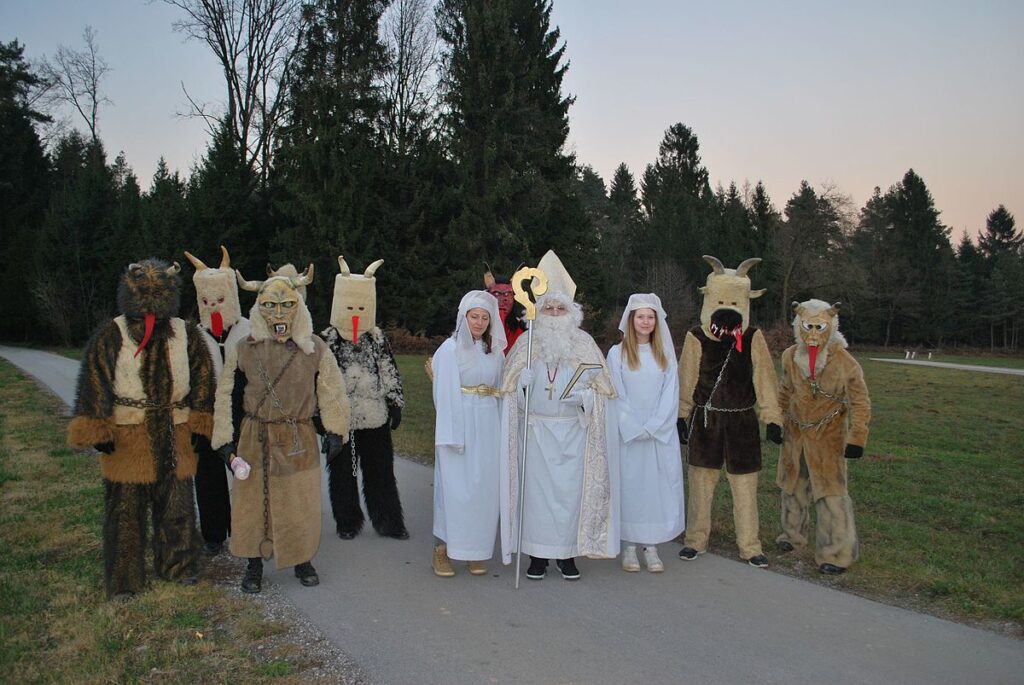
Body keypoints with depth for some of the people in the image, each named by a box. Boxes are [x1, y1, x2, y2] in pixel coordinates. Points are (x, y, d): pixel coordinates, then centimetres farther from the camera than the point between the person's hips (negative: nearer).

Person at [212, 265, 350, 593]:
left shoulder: (314, 348, -4)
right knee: (254, 502, 9)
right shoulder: (245, 350, -3)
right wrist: (227, 443, 0)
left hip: (300, 440, 0)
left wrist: (334, 431, 3)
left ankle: (302, 559, 30)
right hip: (255, 440, 1)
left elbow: (331, 391, 4)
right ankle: (254, 564, 29)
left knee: (301, 504, 8)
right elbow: (228, 398, 2)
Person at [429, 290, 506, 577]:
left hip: (488, 427, 5)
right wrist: (451, 434, -13)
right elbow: (445, 395, -8)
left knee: (485, 488, 6)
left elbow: (501, 390, 13)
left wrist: (501, 428, 6)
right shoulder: (450, 349, -5)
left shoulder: (495, 351, 11)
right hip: (460, 426, -5)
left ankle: (477, 551, 18)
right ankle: (442, 549, 10)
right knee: (455, 488, -2)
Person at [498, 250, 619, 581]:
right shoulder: (526, 343, 5)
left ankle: (567, 553, 15)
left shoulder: (584, 344, 5)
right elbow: (511, 390, 7)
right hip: (536, 432, 0)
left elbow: (599, 388, 6)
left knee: (570, 489, 0)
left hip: (573, 432, 0)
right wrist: (523, 382, -15)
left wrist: (583, 396, -15)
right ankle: (538, 554, 12)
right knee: (537, 488, -1)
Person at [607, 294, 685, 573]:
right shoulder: (617, 353, 1)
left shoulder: (665, 354, 8)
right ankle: (629, 547, 10)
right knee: (629, 486, 0)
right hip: (628, 434, -2)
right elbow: (617, 396, -3)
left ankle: (651, 548, 10)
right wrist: (636, 428, -10)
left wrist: (653, 427, -9)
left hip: (661, 435, 2)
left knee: (658, 487, 2)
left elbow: (670, 395, 2)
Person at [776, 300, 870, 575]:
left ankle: (837, 554, 7)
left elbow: (860, 403, -11)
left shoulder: (844, 362, -17)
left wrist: (857, 438, -14)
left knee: (831, 493, -5)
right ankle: (792, 535, 39)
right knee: (793, 486, 17)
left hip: (828, 437, -5)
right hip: (795, 433, 5)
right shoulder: (790, 357, -3)